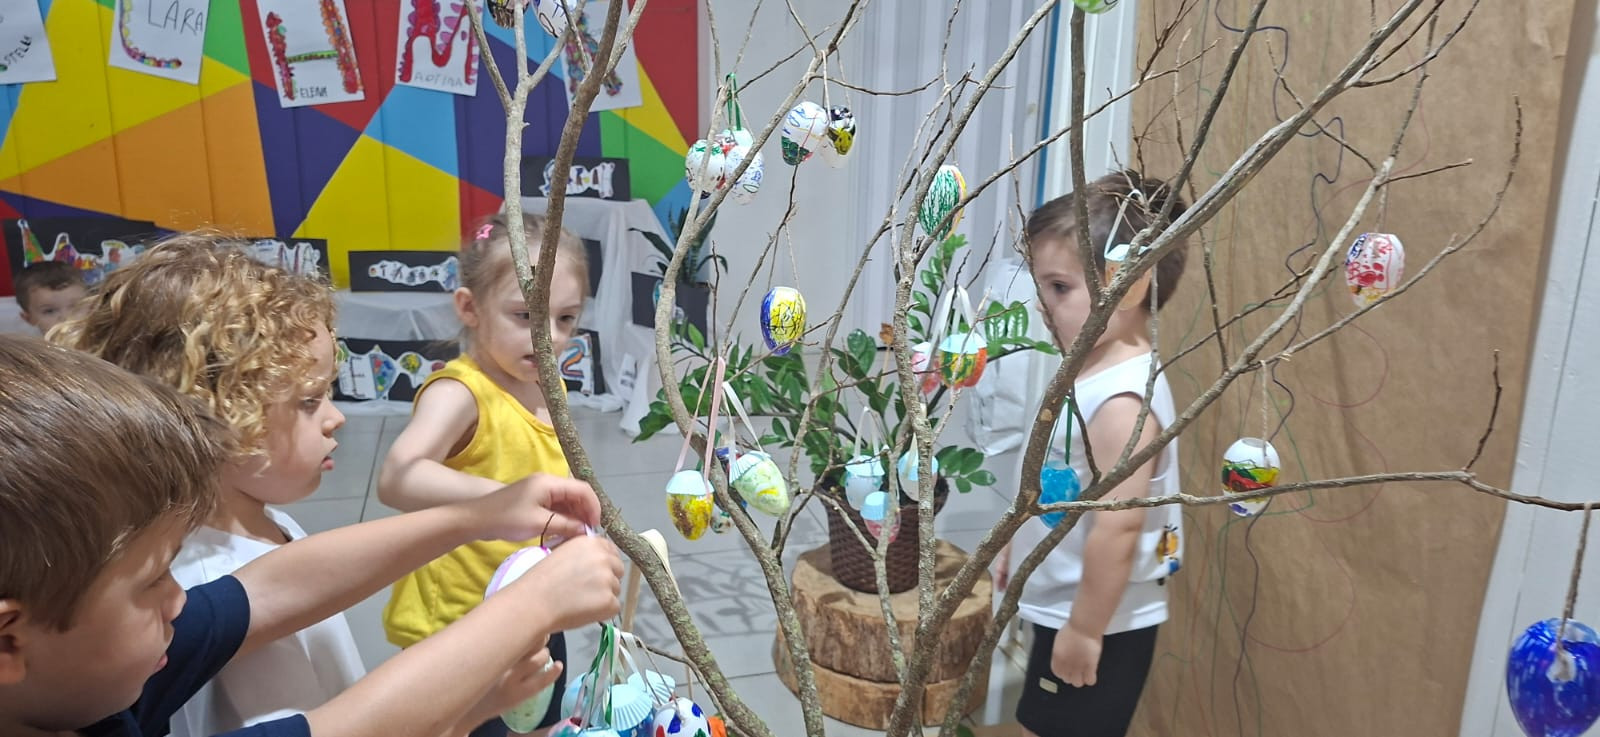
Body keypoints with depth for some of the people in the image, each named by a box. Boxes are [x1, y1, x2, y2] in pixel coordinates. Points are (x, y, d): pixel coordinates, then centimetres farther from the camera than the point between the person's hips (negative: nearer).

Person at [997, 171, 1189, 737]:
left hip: (1099, 627, -9)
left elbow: (1117, 527, -29)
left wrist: (1085, 630, -23)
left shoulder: (1123, 399, -28)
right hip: (1062, 611, 9)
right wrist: (1017, 548, 22)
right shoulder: (1094, 374, 2)